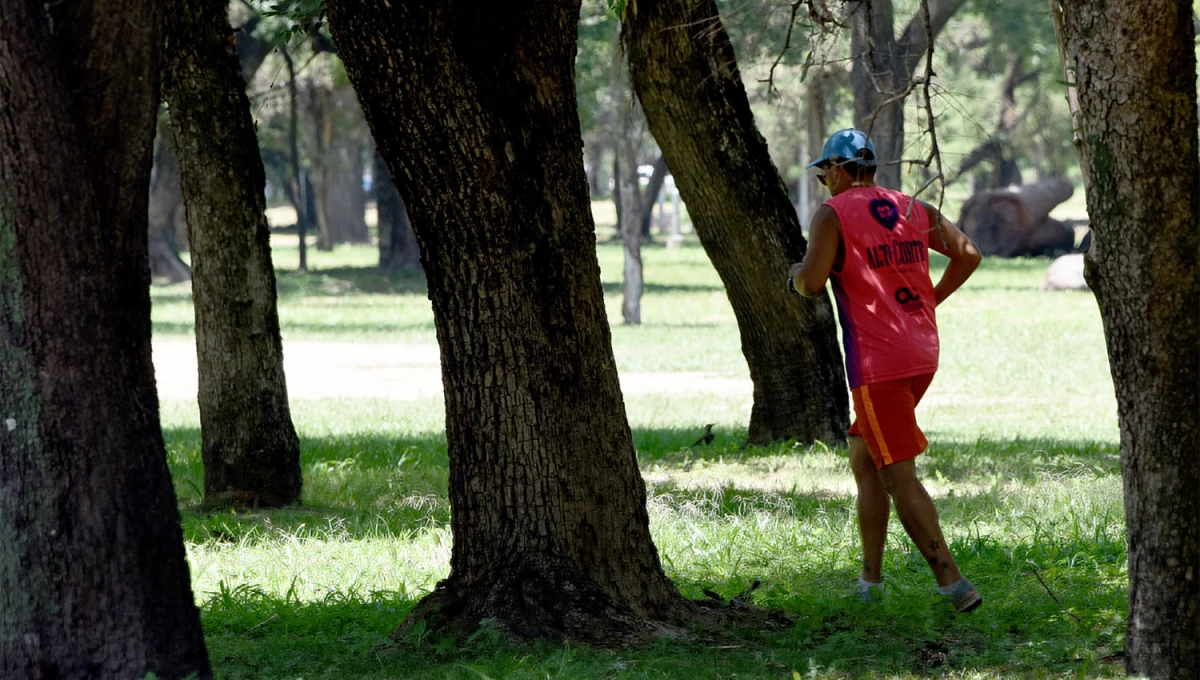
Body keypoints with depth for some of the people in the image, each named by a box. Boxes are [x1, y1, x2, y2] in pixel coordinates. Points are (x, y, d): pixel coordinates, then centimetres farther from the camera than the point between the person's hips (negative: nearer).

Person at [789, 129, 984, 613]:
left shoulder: (834, 214, -6)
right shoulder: (914, 210, 12)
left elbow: (812, 282, -17)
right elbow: (968, 253, 10)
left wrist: (795, 274, 6)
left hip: (877, 363, -7)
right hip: (923, 353, 7)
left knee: (900, 479, -6)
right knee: (864, 462, 19)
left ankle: (953, 583, -13)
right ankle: (870, 579, 20)